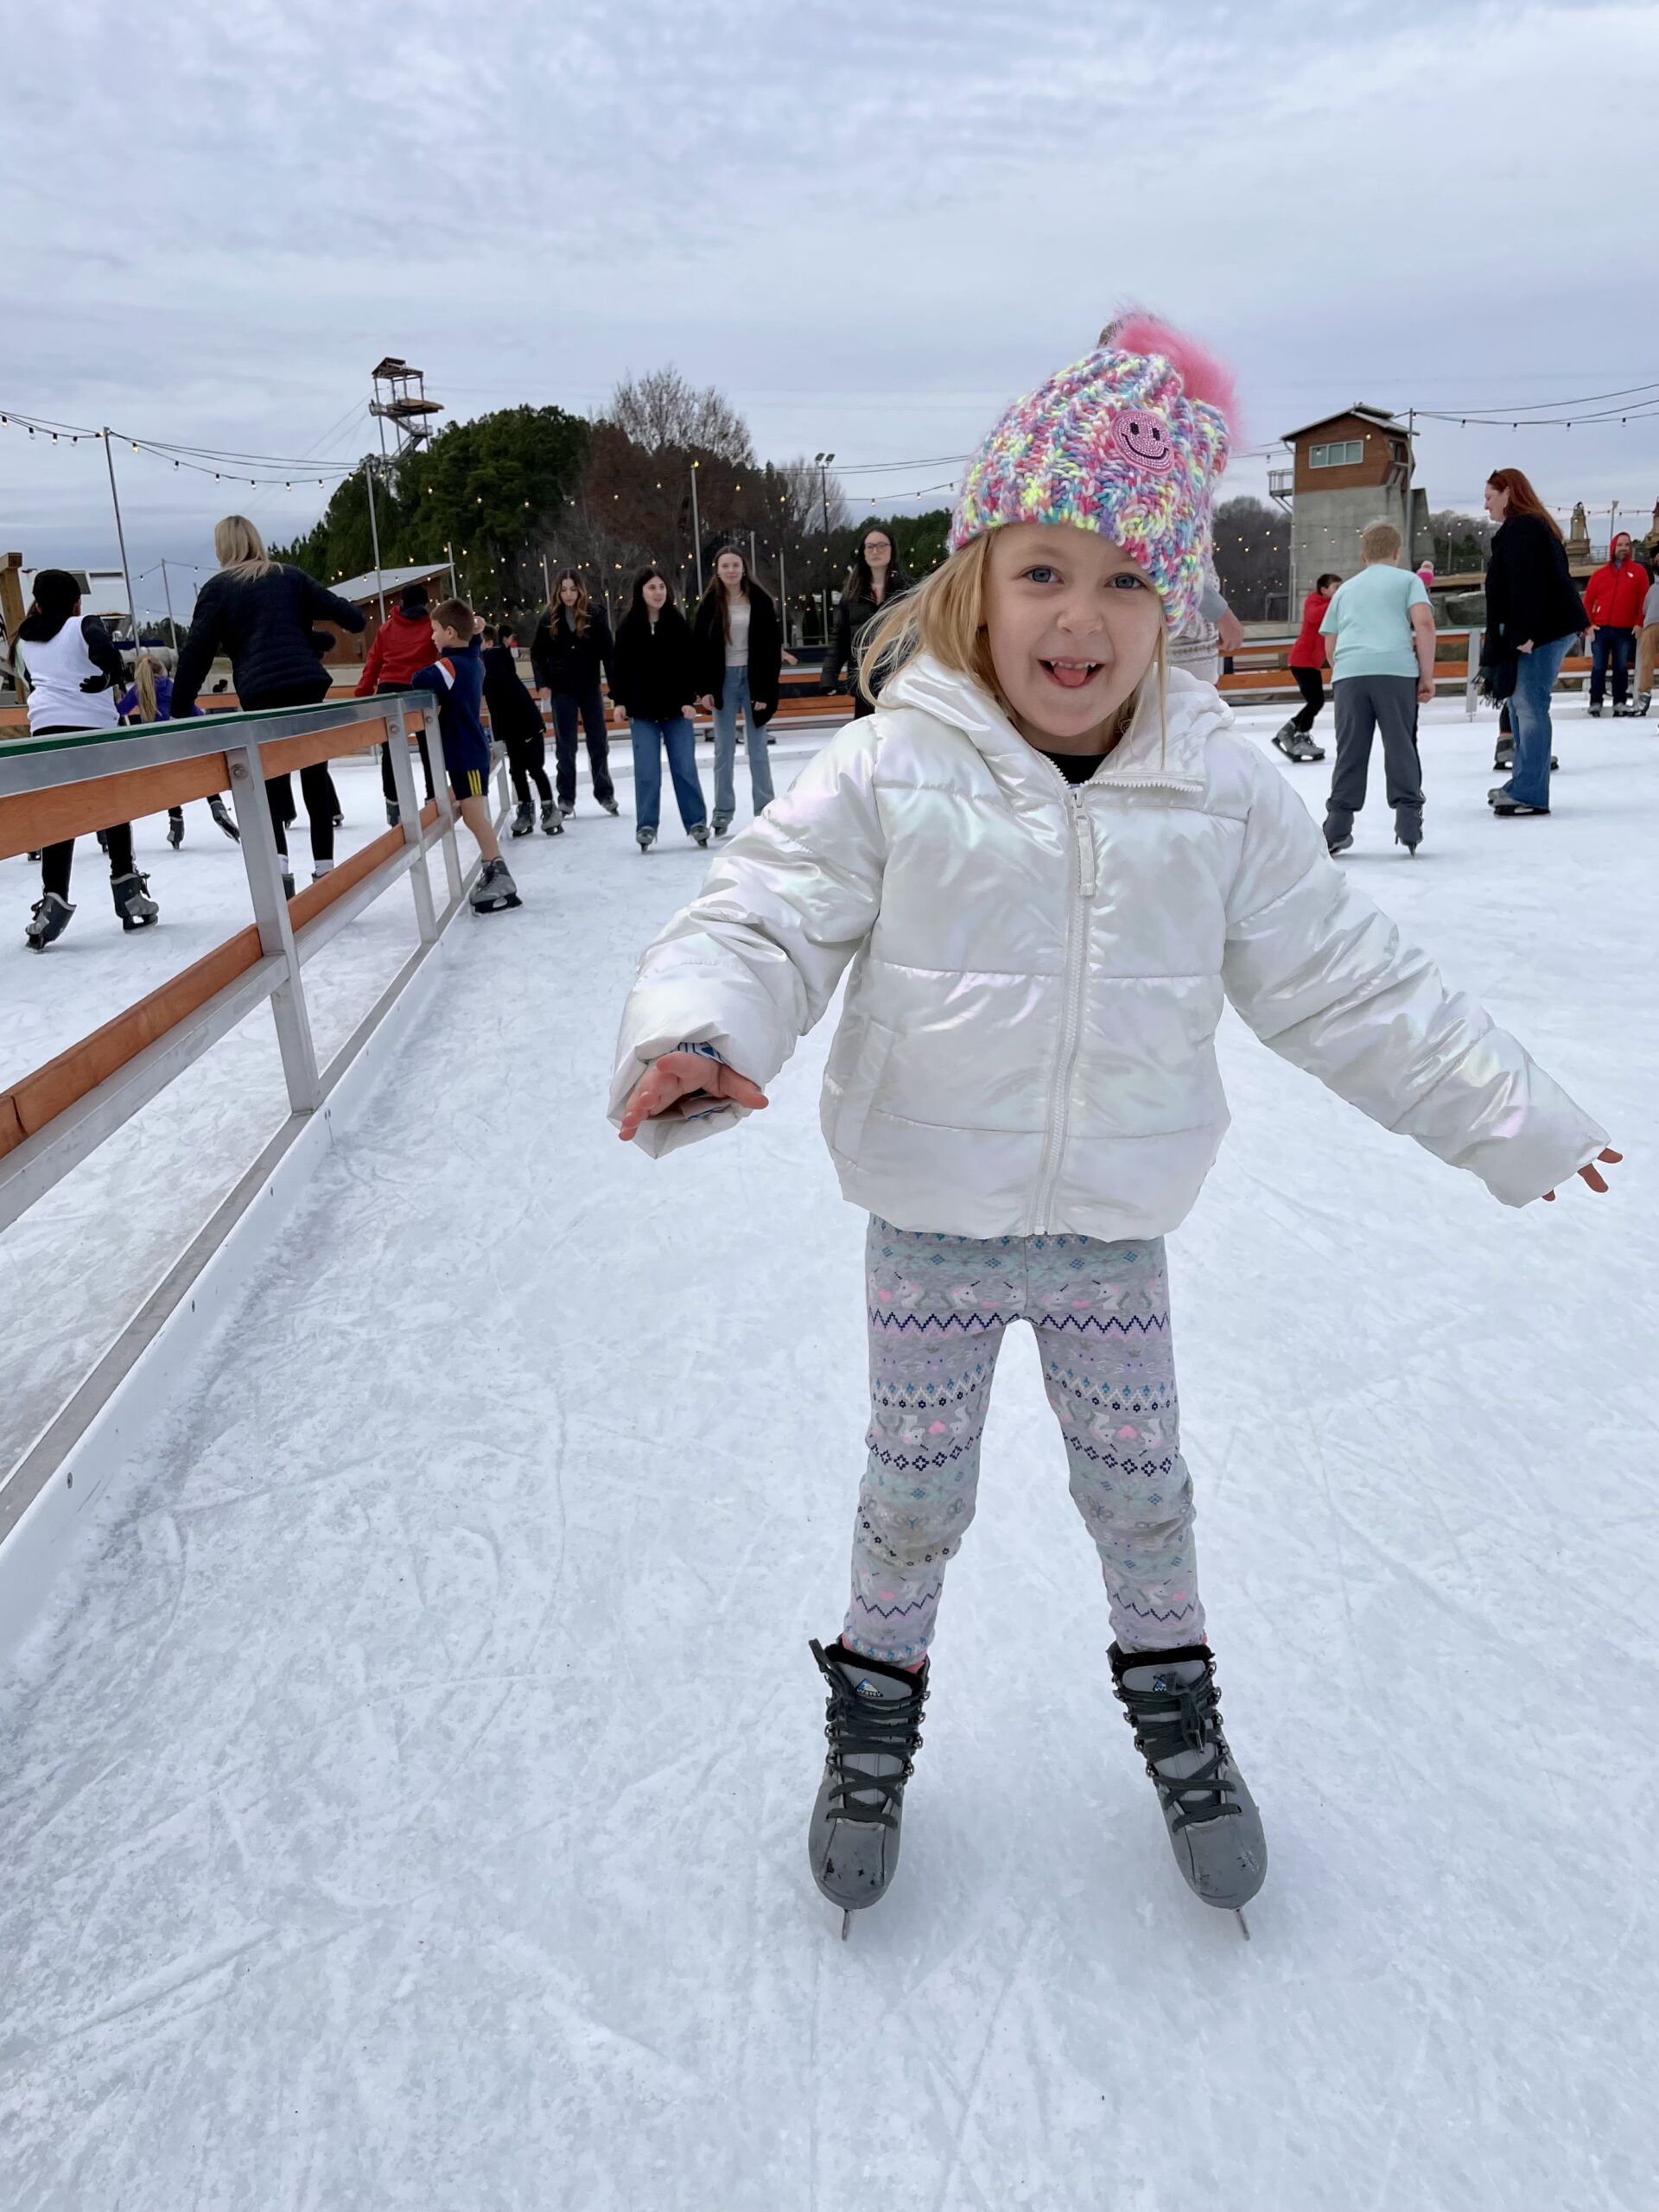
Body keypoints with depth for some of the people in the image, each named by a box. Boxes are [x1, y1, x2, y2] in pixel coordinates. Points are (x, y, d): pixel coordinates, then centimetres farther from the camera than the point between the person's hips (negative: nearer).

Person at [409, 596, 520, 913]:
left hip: (466, 753, -9)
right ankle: (494, 874, 23)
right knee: (475, 815, 16)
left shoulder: (453, 665, -19)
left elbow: (420, 681, -30)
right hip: (471, 749, 9)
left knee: (474, 816, -8)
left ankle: (500, 877, -6)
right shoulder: (473, 660, 7)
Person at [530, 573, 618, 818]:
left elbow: (608, 652, -7)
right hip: (562, 690, 1)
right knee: (565, 745, 3)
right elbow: (537, 653, 6)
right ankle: (566, 798, 9)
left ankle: (605, 793, 20)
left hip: (590, 687, 0)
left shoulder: (595, 614, -7)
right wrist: (543, 683, -3)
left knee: (598, 742, 8)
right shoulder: (550, 619, -2)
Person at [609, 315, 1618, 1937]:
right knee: (914, 1494, 16)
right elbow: (760, 921, -14)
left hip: (1116, 1233, 2)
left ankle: (1171, 1695, 47)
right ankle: (878, 1702, 43)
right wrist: (692, 1039, -36)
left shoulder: (1222, 791, -6)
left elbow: (1344, 983, 2)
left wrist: (1510, 1118, 7)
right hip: (931, 1231, -1)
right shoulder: (889, 775, -14)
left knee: (1140, 1486, 19)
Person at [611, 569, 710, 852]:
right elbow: (620, 667, 3)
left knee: (685, 768, 2)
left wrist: (688, 699, -8)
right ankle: (646, 826, 8)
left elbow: (690, 664, 0)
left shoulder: (679, 624, 0)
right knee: (647, 772, 1)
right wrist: (620, 701, -2)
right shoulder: (628, 627, 0)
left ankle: (697, 822, 12)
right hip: (643, 711, 0)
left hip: (677, 707, 0)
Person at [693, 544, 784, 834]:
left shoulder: (760, 601, -2)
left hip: (753, 678, -1)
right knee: (724, 750, 6)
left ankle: (765, 811, 10)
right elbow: (700, 648, 2)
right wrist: (704, 689, -6)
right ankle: (723, 812, 11)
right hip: (723, 680, 1)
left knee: (758, 749, 5)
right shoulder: (709, 604, 1)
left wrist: (766, 689, -9)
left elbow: (772, 647, -3)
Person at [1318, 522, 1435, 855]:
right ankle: (1408, 822, -1)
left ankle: (1338, 826, 4)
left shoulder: (1345, 589, 27)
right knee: (1401, 747, 2)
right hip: (1396, 669, -2)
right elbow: (1424, 623, 2)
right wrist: (1427, 675, 3)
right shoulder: (1408, 579, 17)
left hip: (1348, 671, 2)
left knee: (1350, 751, 5)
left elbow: (1330, 644, 24)